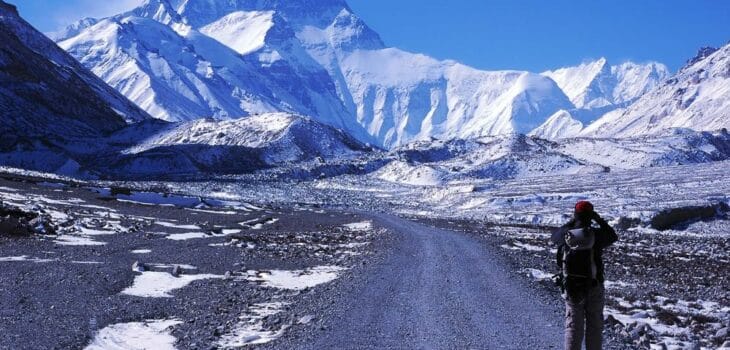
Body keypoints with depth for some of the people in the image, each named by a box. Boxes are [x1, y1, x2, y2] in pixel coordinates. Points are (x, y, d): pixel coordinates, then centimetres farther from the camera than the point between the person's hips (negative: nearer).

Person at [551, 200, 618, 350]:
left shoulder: (566, 235, -6)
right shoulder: (596, 234, -11)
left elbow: (555, 235, 19)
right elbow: (613, 236, 10)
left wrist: (571, 223, 19)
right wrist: (599, 220, 13)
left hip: (571, 288, 2)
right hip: (593, 287, -2)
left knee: (573, 325, 9)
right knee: (594, 326, 10)